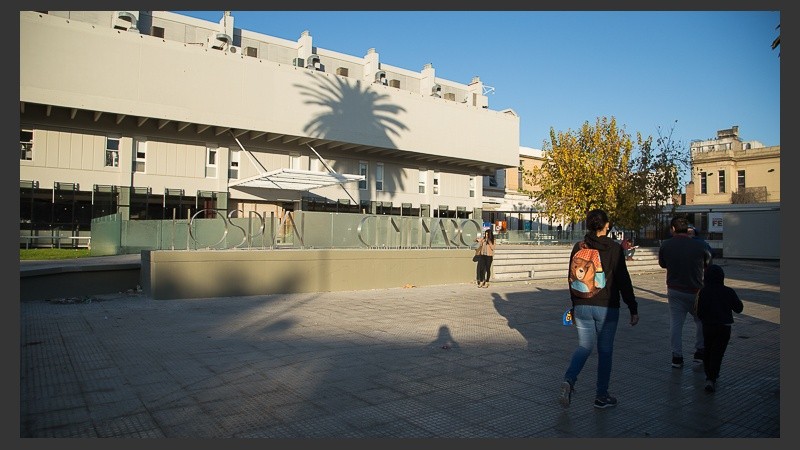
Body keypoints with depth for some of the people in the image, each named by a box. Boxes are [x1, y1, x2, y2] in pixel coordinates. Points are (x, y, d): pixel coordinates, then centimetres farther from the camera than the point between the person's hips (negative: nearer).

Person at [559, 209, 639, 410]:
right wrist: (633, 309, 0)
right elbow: (624, 281, -8)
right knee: (605, 350, 10)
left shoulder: (578, 248, 2)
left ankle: (569, 380, -8)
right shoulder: (614, 248, -8)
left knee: (584, 346, 15)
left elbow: (572, 280, 7)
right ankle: (602, 396, 19)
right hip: (607, 308, -3)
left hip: (582, 307, 3)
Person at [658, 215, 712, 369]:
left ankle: (677, 357, 7)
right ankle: (700, 352, 25)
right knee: (701, 320, 20)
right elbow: (708, 264, 6)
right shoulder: (699, 246, -10)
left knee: (675, 323, 6)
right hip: (695, 291, -1)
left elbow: (662, 264, 8)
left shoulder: (666, 245, -7)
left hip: (674, 291, 1)